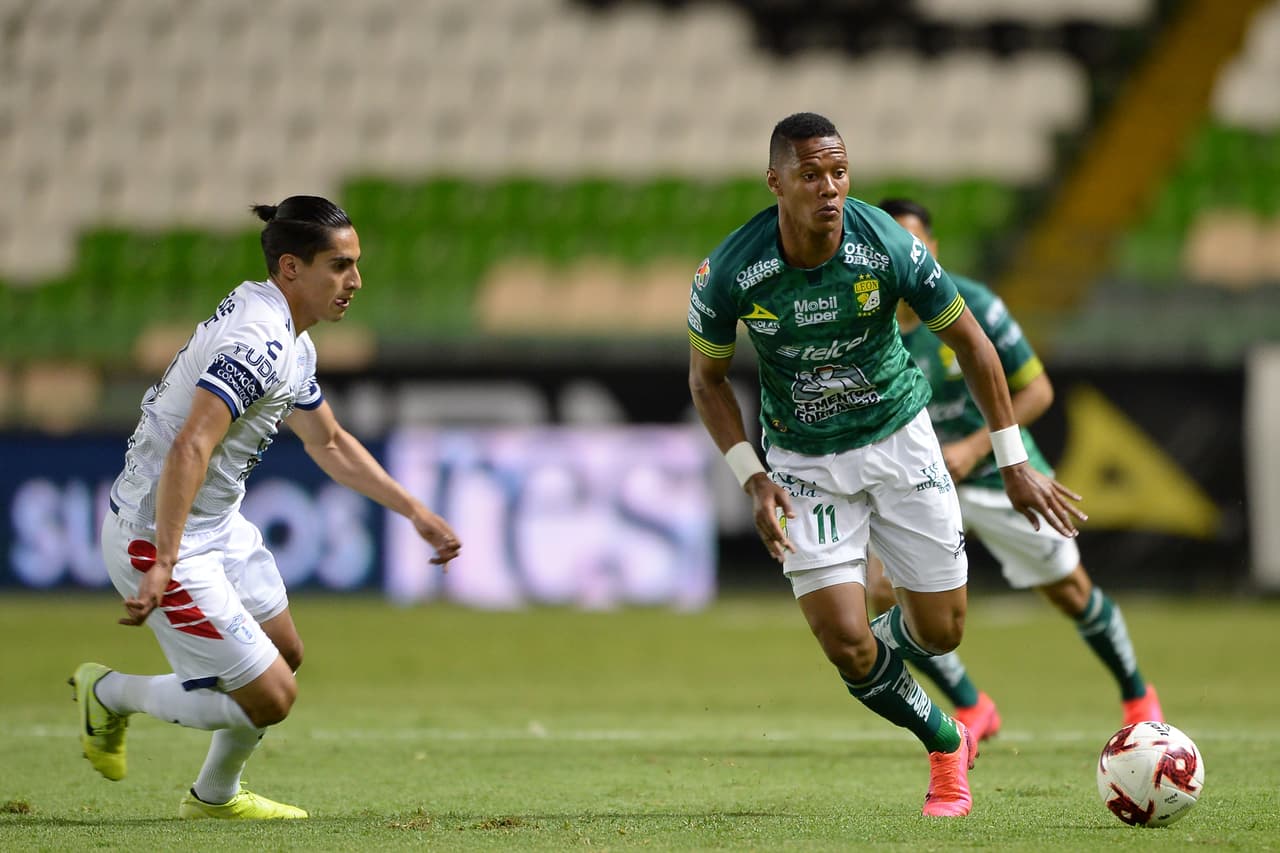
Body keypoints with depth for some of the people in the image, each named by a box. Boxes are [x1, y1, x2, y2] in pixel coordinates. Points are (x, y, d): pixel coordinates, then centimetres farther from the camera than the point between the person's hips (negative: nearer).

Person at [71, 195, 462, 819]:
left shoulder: (291, 344, 8)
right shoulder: (259, 344, -25)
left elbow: (328, 442, 23)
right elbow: (189, 450, -35)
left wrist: (416, 512, 19)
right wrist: (163, 565, -40)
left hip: (218, 525, 11)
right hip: (155, 537, -11)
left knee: (284, 656, 24)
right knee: (269, 697, -8)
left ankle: (216, 797, 41)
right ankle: (111, 693, 12)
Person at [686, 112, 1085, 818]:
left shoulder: (888, 247, -20)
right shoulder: (730, 271, -20)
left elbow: (968, 341, -6)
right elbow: (706, 377, -2)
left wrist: (1013, 464, -4)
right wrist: (754, 481, -14)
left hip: (899, 440, 1)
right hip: (804, 461, -1)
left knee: (941, 631, 2)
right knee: (847, 646, -12)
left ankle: (886, 639, 41)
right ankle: (946, 743, 17)